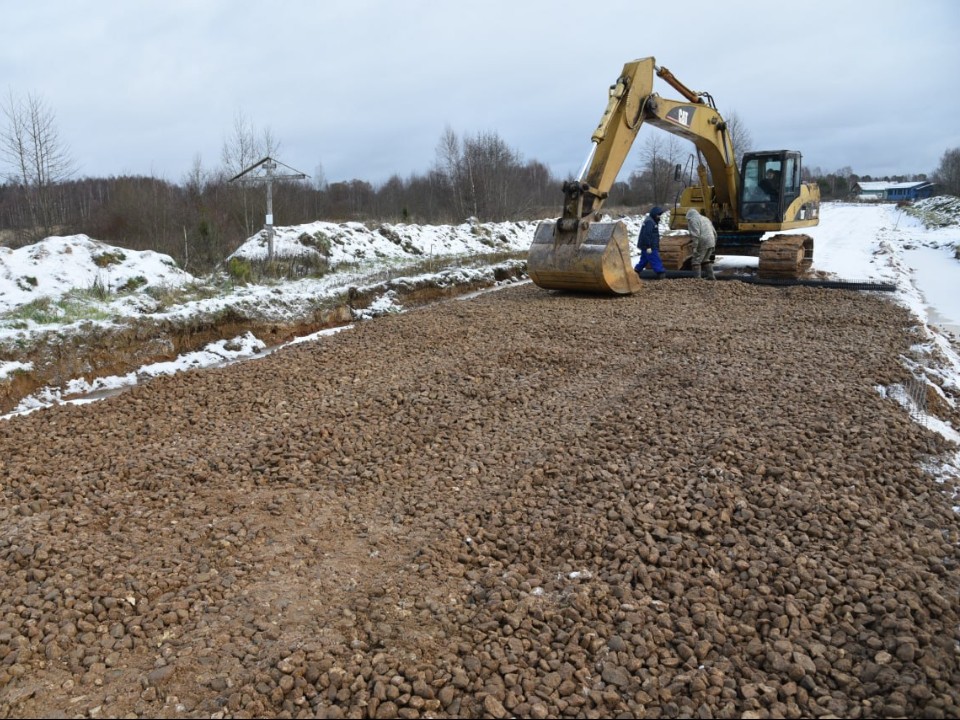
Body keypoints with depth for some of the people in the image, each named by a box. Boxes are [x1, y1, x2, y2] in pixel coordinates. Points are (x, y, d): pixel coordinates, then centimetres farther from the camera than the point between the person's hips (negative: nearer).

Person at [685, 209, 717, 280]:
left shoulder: (693, 221, -5)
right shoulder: (705, 219, 22)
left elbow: (695, 235, -18)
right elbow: (714, 233, 20)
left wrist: (694, 247, -20)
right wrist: (714, 245, 25)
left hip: (702, 244, -8)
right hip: (711, 242, 8)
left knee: (696, 261, -2)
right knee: (705, 260, 20)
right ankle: (711, 276, 16)